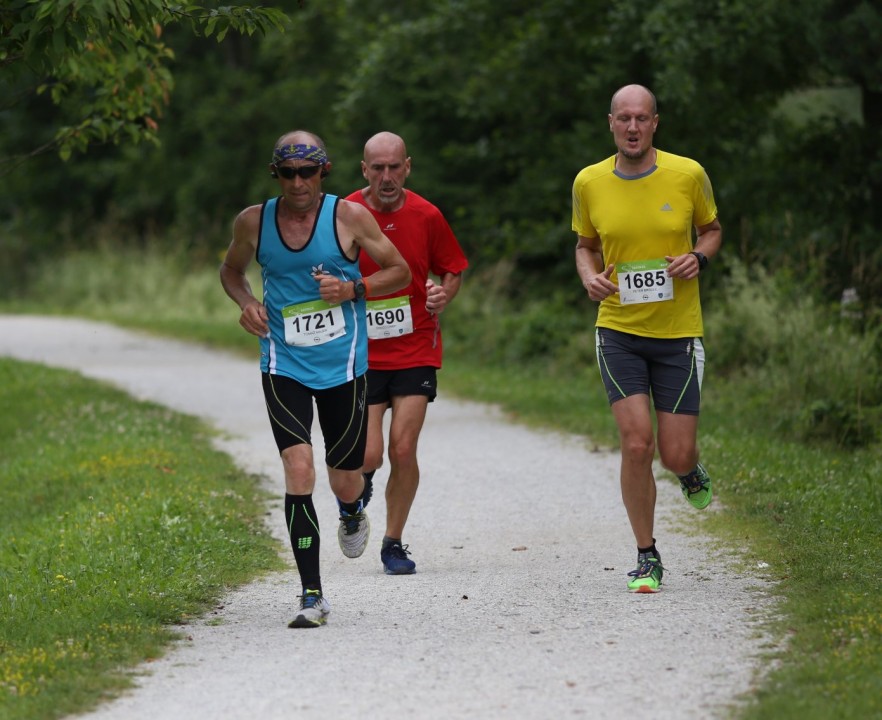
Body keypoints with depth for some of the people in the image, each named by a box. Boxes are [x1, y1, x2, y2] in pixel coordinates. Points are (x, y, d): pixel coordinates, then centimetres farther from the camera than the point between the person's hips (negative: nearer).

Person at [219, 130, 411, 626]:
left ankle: (355, 509, 49)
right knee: (299, 469, -18)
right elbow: (231, 271, 18)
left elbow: (401, 272, 3)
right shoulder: (254, 222, 0)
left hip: (343, 365, 0)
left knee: (345, 483, 7)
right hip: (284, 365, 0)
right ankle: (313, 596, -13)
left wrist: (353, 289, -15)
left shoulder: (349, 217, -6)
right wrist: (246, 301, -3)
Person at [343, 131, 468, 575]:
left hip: (416, 349, 1)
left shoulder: (426, 216, -1)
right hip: (362, 351, -1)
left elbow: (452, 271, 11)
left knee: (403, 449, -8)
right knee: (368, 456, -8)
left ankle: (394, 543, 11)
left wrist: (443, 295, -10)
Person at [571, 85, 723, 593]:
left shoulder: (688, 175, -4)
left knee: (675, 456, -1)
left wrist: (699, 257, -9)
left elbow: (713, 230, 12)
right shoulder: (589, 183, -1)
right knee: (636, 445, -13)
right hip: (619, 329, 0)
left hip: (679, 331, 0)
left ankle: (691, 468, 40)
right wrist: (590, 277, -6)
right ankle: (647, 557, 4)